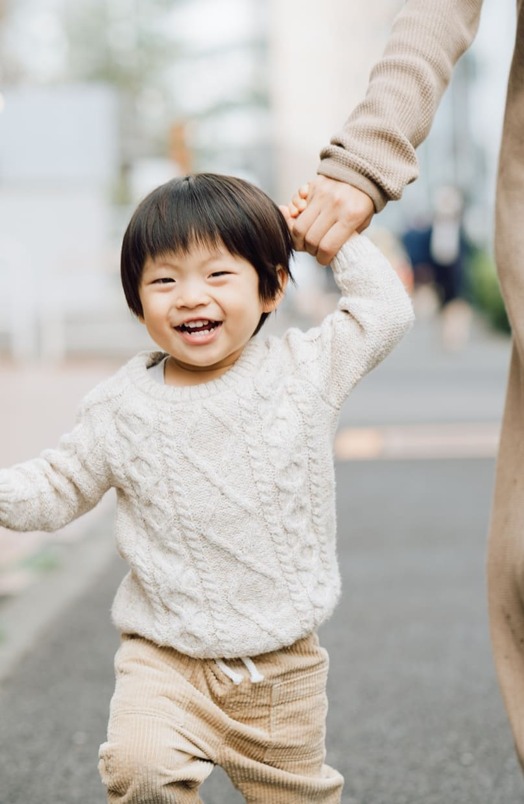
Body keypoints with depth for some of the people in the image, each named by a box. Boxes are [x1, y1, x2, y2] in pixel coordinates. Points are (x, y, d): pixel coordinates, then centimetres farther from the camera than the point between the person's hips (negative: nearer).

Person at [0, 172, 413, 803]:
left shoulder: (307, 368, -3)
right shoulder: (122, 408, -4)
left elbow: (385, 310, 8)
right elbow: (57, 488, 7)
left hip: (284, 663, 1)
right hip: (164, 657, -1)